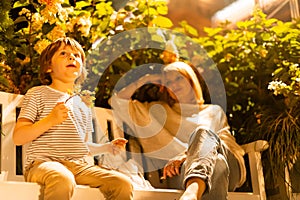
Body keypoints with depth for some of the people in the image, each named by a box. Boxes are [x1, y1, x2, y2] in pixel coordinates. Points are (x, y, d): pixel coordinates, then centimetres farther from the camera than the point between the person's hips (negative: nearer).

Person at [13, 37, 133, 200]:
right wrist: (50, 120, -16)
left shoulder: (84, 104, 24)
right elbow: (18, 138, -3)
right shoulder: (38, 94, 6)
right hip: (44, 163, -5)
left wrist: (107, 147, 15)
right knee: (63, 180, -41)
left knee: (123, 183, -18)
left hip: (80, 166, 5)